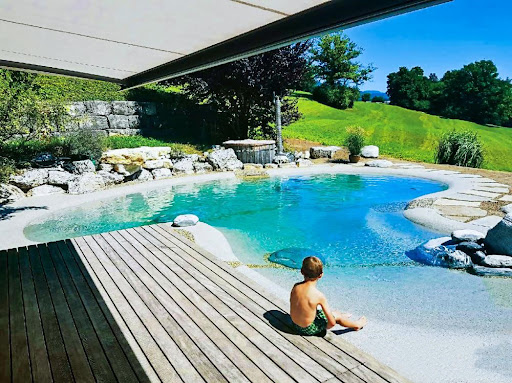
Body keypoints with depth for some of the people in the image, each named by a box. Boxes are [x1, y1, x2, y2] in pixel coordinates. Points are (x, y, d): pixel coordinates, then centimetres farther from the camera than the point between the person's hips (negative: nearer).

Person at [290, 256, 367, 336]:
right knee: (337, 317, 15)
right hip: (309, 329, -5)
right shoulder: (319, 296, -25)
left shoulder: (296, 286, -11)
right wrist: (324, 328, 0)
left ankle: (341, 315, 54)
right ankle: (356, 324, 40)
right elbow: (332, 323, -20)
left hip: (295, 325, 5)